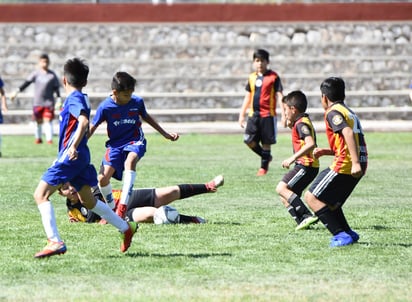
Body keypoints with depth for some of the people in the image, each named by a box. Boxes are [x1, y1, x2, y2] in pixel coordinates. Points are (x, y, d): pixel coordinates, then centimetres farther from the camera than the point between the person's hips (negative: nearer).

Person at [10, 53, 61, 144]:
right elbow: (27, 83, 5)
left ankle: (49, 138, -11)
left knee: (48, 120, -10)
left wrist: (59, 99, -4)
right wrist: (17, 92, 0)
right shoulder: (36, 73, 4)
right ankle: (38, 138, 22)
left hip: (49, 102, -2)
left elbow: (56, 88, 5)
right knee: (38, 121, 8)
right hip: (37, 102, 2)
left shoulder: (52, 75, 1)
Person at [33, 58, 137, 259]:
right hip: (80, 158, 9)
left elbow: (84, 121, -29)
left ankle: (55, 242, -22)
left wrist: (74, 146, -37)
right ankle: (126, 228, 29)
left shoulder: (73, 99, -11)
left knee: (41, 195, -11)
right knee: (88, 201, 22)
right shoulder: (81, 99, 16)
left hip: (71, 157, -9)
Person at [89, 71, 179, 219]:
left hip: (135, 141, -1)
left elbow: (146, 117, 15)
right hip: (115, 144, 1)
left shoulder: (137, 102, -6)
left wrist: (165, 134, 20)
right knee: (103, 178, -16)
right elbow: (92, 128, -1)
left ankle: (122, 207, -41)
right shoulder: (105, 107, -11)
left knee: (129, 161, -36)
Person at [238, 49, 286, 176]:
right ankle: (266, 157, 17)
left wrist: (283, 115, -11)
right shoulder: (252, 77, 12)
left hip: (268, 114, -4)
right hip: (253, 114, 5)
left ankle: (264, 167, 13)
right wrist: (242, 114, 17)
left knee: (266, 142, 0)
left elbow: (279, 96, -5)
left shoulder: (273, 77, -3)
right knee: (249, 140, -5)